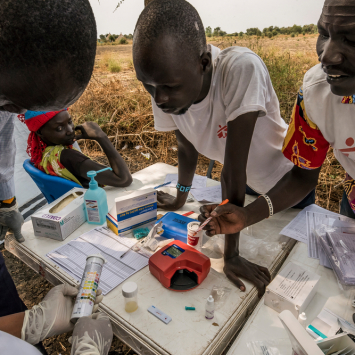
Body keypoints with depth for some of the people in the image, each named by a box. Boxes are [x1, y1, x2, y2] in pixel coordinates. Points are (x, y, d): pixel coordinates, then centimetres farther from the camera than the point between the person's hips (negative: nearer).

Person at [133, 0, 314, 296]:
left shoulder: (242, 68, -39)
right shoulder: (165, 89, -22)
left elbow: (233, 169, -38)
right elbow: (186, 148, -6)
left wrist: (231, 254, -28)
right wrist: (180, 199, 7)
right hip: (242, 185, 4)